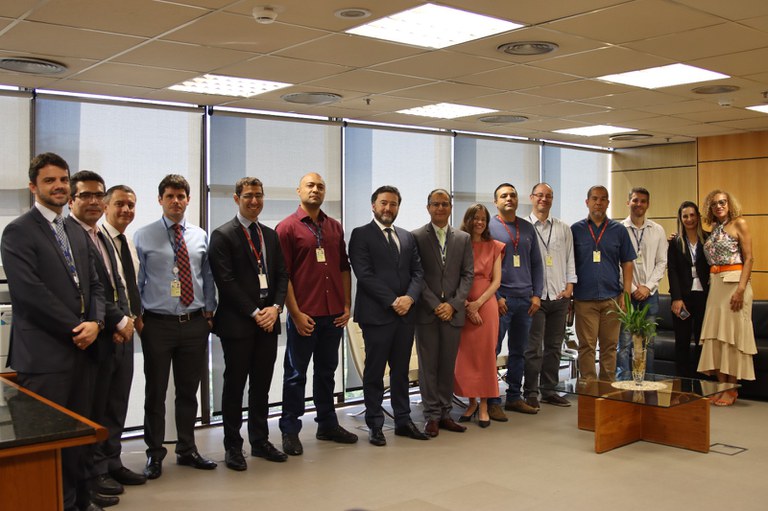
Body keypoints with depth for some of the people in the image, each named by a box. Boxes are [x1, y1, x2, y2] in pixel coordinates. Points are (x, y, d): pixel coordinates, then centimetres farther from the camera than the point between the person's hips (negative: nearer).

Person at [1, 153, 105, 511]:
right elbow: (30, 292, -14)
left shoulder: (79, 234, 17)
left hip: (82, 348, 7)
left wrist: (95, 323, -4)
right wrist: (75, 329, -12)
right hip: (44, 353, -6)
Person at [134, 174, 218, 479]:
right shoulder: (144, 237, -1)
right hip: (158, 324, -2)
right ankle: (155, 454, 21)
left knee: (189, 390, 13)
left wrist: (209, 311, 5)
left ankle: (187, 450, 27)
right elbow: (136, 279, 1)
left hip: (195, 324, 3)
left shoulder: (200, 237, 7)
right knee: (155, 391, 6)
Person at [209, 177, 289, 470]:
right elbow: (226, 281, -12)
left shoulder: (270, 235, 14)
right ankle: (233, 447, 14)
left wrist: (275, 307, -5)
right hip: (237, 323, -5)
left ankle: (260, 441, 24)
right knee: (235, 385, 3)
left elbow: (282, 275, 12)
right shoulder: (223, 236, -5)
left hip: (268, 321, 6)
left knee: (262, 385, 12)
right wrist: (254, 313, -14)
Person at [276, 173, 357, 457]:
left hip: (334, 315, 5)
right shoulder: (287, 227, -4)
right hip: (304, 316, -5)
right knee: (296, 374, 5)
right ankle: (290, 431, 14)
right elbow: (282, 274, -8)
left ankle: (327, 425, 26)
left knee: (326, 371, 15)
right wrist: (296, 313, -13)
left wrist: (346, 305, 6)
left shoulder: (335, 228, 11)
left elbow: (344, 268, 13)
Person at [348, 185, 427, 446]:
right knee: (374, 372, 4)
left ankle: (403, 420, 22)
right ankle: (375, 425, 13)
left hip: (405, 314, 5)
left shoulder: (407, 237, 15)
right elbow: (364, 274, -12)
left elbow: (418, 272, 10)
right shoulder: (361, 235, -2)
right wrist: (392, 301, -15)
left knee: (401, 371, 13)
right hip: (376, 314, -5)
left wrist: (409, 298, -9)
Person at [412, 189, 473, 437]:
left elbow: (467, 274, 6)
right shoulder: (416, 237, 0)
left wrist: (453, 304, -6)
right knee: (428, 366, 2)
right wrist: (434, 305, -11)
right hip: (426, 312, -2)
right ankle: (432, 416, 10)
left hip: (452, 312, 3)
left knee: (448, 365, 8)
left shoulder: (463, 239, 10)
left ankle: (445, 414, 18)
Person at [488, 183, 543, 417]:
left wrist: (536, 295, 5)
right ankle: (492, 402, 5)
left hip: (525, 299, 5)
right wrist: (496, 297, -11)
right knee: (492, 351, -3)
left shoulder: (528, 228, 12)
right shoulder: (489, 228, -3)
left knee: (519, 352, 12)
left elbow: (536, 263, 13)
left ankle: (514, 397, 22)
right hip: (501, 298, -5)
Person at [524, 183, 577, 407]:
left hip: (559, 296, 4)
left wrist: (569, 286, 2)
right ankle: (531, 393, 6)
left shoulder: (563, 228, 12)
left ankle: (549, 390, 20)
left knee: (554, 346, 10)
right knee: (533, 347, -3)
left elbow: (570, 258, 12)